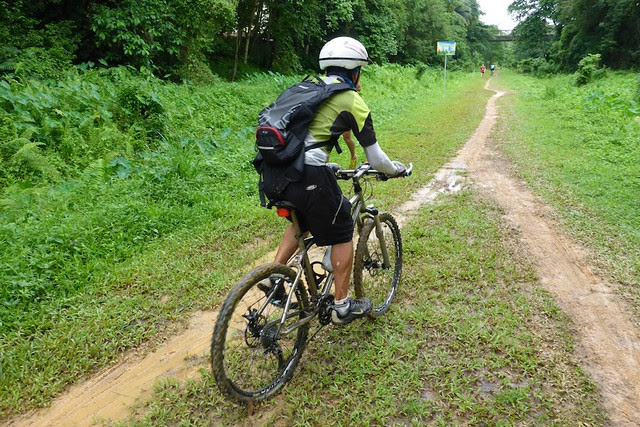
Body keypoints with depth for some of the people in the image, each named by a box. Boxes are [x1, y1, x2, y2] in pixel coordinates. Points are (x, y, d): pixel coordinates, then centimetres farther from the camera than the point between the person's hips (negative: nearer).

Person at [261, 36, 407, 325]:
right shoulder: (352, 101, 1)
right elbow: (375, 158, 3)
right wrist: (396, 169, 24)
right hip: (309, 175, -7)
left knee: (301, 221, 32)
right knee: (341, 233, 12)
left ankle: (272, 276, 24)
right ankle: (342, 306, 22)